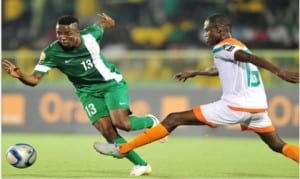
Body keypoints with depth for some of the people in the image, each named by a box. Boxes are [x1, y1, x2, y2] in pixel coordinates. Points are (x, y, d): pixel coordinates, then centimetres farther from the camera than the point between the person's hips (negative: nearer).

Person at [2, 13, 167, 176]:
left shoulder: (90, 35, -18)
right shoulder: (51, 53, -21)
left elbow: (102, 25, 9)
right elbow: (34, 80, -29)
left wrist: (108, 22, -9)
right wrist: (20, 75, -46)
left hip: (112, 83, -1)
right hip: (89, 92, 1)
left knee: (121, 123, -22)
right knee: (107, 131, -14)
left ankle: (150, 122, 12)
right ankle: (141, 165, 2)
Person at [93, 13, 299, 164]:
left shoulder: (221, 48, -6)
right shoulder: (239, 46, 21)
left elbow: (251, 58, -24)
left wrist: (279, 72, -38)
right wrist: (195, 72, 52)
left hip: (236, 106, -8)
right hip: (257, 106, 8)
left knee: (174, 119, 0)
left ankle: (122, 149, 4)